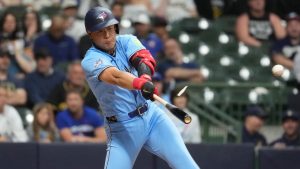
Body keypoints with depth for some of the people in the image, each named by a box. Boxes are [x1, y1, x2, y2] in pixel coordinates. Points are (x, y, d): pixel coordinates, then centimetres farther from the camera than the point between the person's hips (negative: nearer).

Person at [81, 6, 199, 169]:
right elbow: (114, 76, -34)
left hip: (152, 115, 4)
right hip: (122, 129, -4)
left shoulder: (126, 41, 1)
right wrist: (140, 84, -54)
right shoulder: (91, 60, -13)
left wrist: (145, 76, -43)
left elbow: (146, 58, -20)